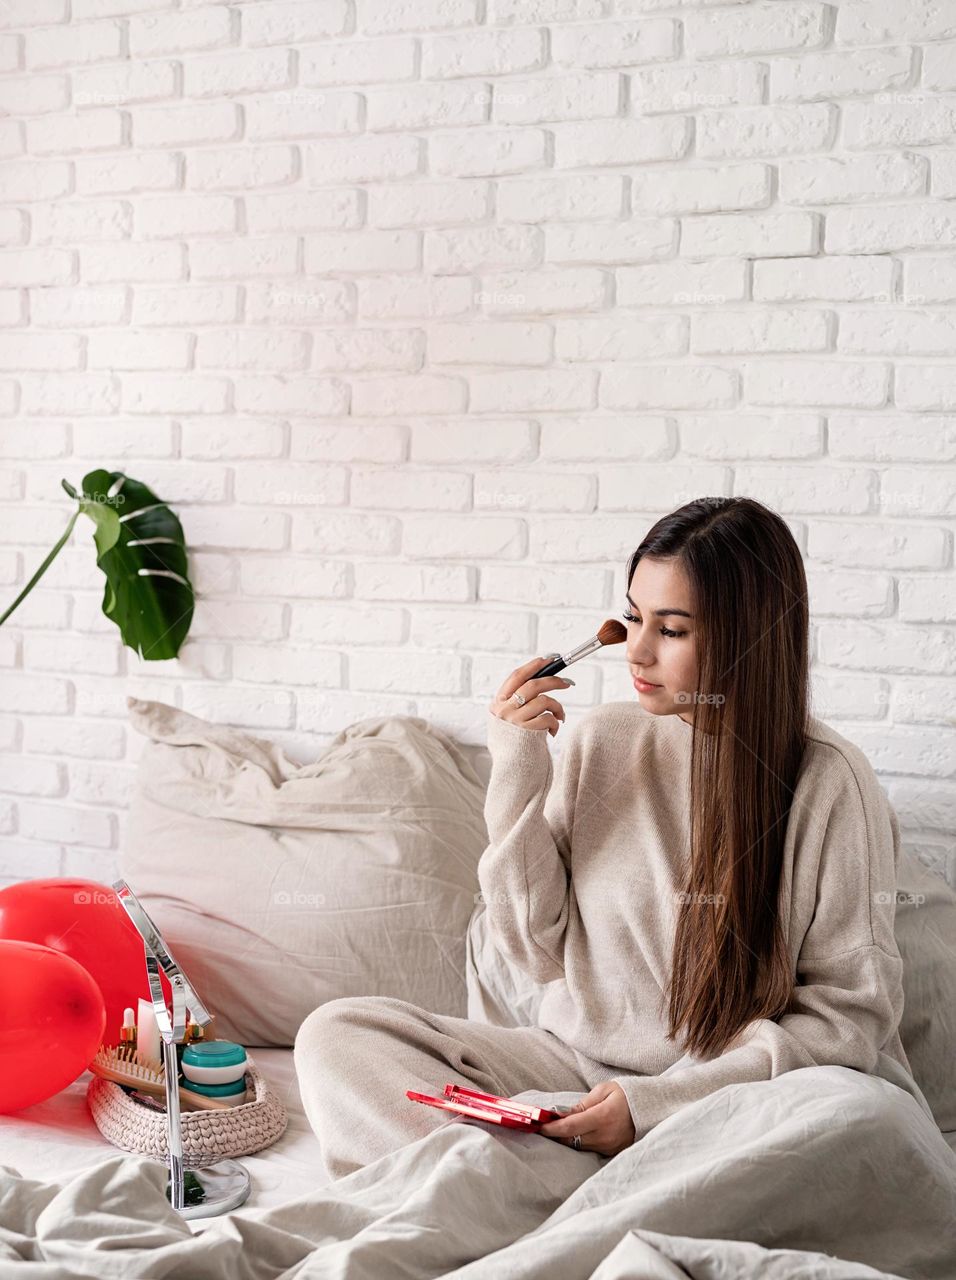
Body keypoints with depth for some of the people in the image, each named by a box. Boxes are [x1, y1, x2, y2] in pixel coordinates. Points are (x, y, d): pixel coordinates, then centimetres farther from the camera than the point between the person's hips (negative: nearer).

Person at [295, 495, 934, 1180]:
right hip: (577, 1063, 4)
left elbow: (854, 1008, -8)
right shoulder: (602, 740, 3)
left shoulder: (829, 782, -8)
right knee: (336, 1032, -13)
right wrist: (517, 783, -8)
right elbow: (539, 954, 4)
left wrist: (659, 1099, -17)